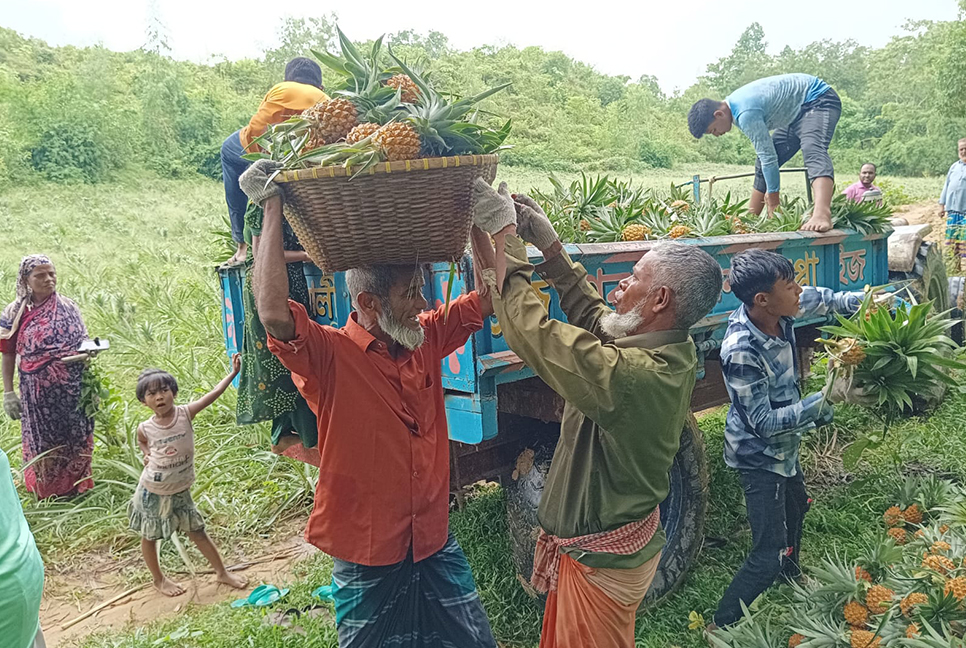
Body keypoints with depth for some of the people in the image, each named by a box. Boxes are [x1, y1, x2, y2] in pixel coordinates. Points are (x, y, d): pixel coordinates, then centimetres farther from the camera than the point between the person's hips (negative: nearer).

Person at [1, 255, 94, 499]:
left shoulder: (68, 308, 0)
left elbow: (82, 346, 6)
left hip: (72, 389, 1)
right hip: (37, 393, -1)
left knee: (74, 440, 8)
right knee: (42, 441, 10)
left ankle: (74, 487, 28)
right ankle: (46, 492, 29)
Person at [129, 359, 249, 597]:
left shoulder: (185, 413, -15)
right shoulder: (145, 428, -14)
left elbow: (214, 393, -21)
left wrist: (234, 372, -26)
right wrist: (147, 455, -4)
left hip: (179, 491, 1)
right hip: (152, 493, 0)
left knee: (198, 532, 10)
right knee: (149, 537, 15)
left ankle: (222, 572, 25)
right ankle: (158, 579, 38)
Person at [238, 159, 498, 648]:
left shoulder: (426, 339, -1)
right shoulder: (329, 355, -18)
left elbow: (485, 298, 4)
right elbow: (274, 314, -37)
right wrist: (272, 209, -29)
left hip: (436, 545, 5)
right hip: (367, 557, -4)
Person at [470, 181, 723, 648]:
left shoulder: (632, 375, -34)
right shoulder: (673, 353, -5)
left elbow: (533, 332, -32)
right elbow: (591, 312, 7)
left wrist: (503, 247, -20)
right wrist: (548, 245, 3)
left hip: (601, 558, -9)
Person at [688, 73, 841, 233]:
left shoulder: (746, 113, -31)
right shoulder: (733, 104, 1)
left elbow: (767, 155, -27)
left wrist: (773, 194, -17)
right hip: (797, 111, 11)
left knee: (813, 151, -36)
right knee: (762, 164, 8)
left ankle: (822, 214, -58)